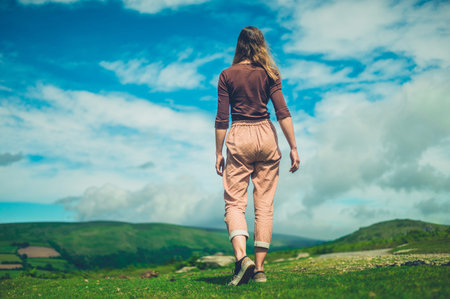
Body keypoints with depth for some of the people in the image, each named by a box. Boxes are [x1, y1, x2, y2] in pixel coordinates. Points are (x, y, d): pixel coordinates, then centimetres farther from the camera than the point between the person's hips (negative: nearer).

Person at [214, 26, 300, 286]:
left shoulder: (227, 75, 3)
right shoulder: (270, 74, 6)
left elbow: (222, 118, -1)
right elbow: (283, 113, -1)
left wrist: (219, 153, 4)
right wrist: (294, 148, 1)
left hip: (239, 137, -2)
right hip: (266, 136, 2)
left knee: (234, 202, 0)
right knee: (265, 204, 5)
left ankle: (242, 257, -21)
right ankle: (260, 268, 6)